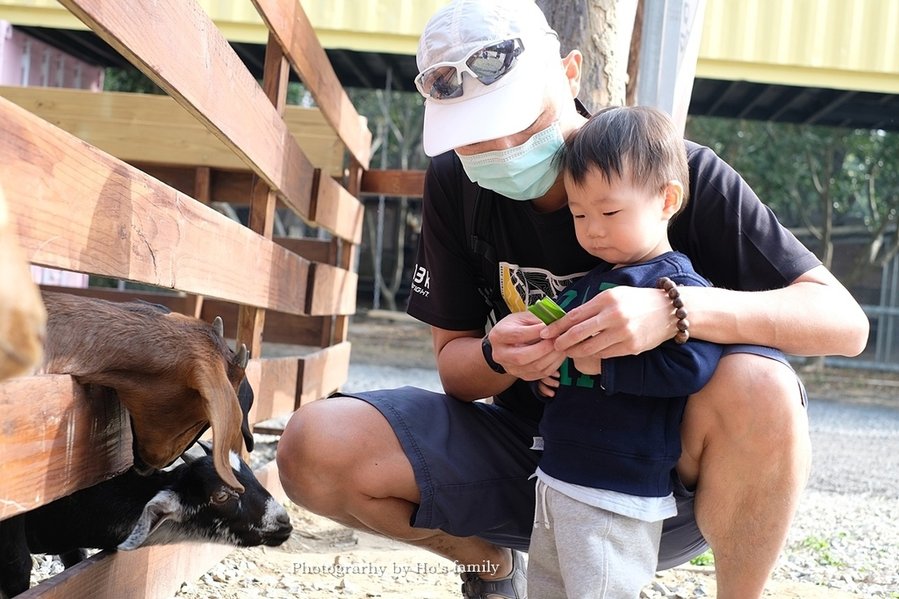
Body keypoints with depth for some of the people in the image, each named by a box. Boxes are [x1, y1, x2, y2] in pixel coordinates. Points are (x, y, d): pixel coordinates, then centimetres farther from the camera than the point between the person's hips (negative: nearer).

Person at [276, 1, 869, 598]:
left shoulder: (680, 172, -16)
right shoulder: (454, 185, -5)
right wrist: (497, 356, -24)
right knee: (314, 449, -16)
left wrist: (677, 308, -37)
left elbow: (845, 322, -20)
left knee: (759, 388, -36)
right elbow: (454, 363, 1)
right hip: (531, 449, 4)